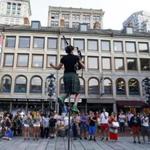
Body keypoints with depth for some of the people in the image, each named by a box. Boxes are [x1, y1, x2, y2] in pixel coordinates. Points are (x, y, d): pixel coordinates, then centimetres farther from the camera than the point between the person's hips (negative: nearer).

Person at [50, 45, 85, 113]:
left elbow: (58, 68, 11)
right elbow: (83, 66, 5)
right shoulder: (76, 57, 4)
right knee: (77, 93, 3)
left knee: (68, 92, 15)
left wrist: (52, 65, 24)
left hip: (66, 75, 3)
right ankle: (75, 106, -13)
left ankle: (61, 98, -15)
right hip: (73, 75, -3)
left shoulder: (64, 58, 9)